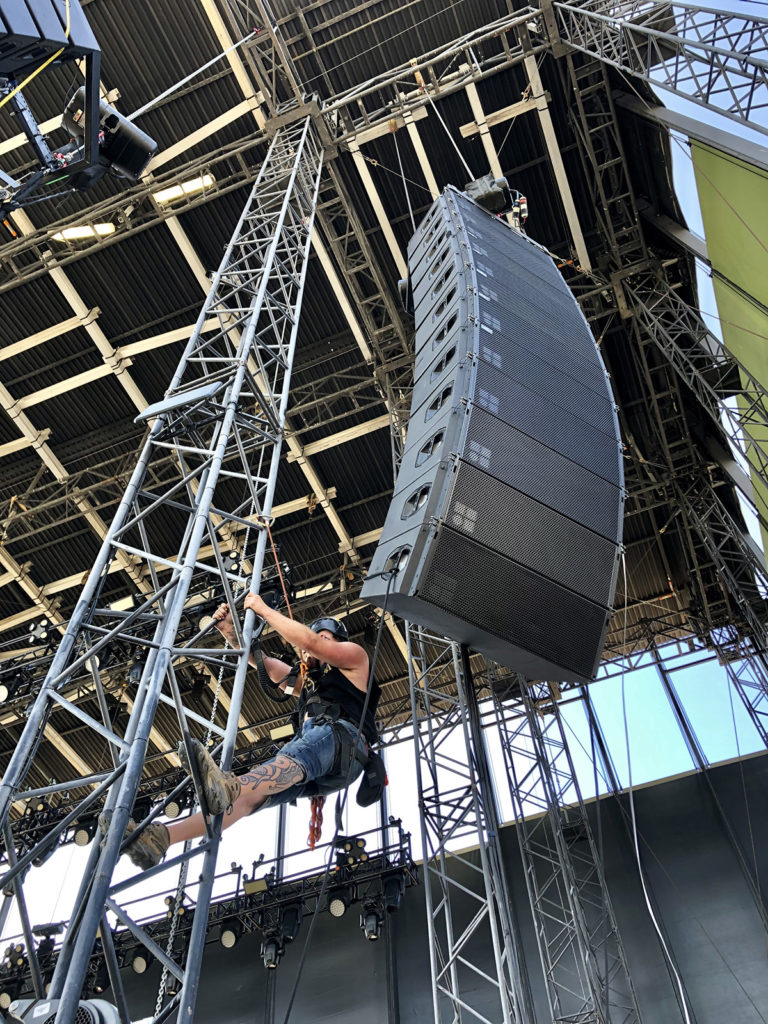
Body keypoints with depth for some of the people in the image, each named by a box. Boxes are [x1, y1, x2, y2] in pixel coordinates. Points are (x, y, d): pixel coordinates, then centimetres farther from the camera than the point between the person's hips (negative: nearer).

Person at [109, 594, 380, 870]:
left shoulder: (354, 655, 22)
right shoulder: (306, 681, 41)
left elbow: (310, 640, 4)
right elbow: (260, 661, 33)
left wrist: (265, 610, 9)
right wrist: (229, 630, 19)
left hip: (344, 740, -6)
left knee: (303, 750, -39)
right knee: (253, 790, -19)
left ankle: (229, 788, -67)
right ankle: (160, 837, -37)